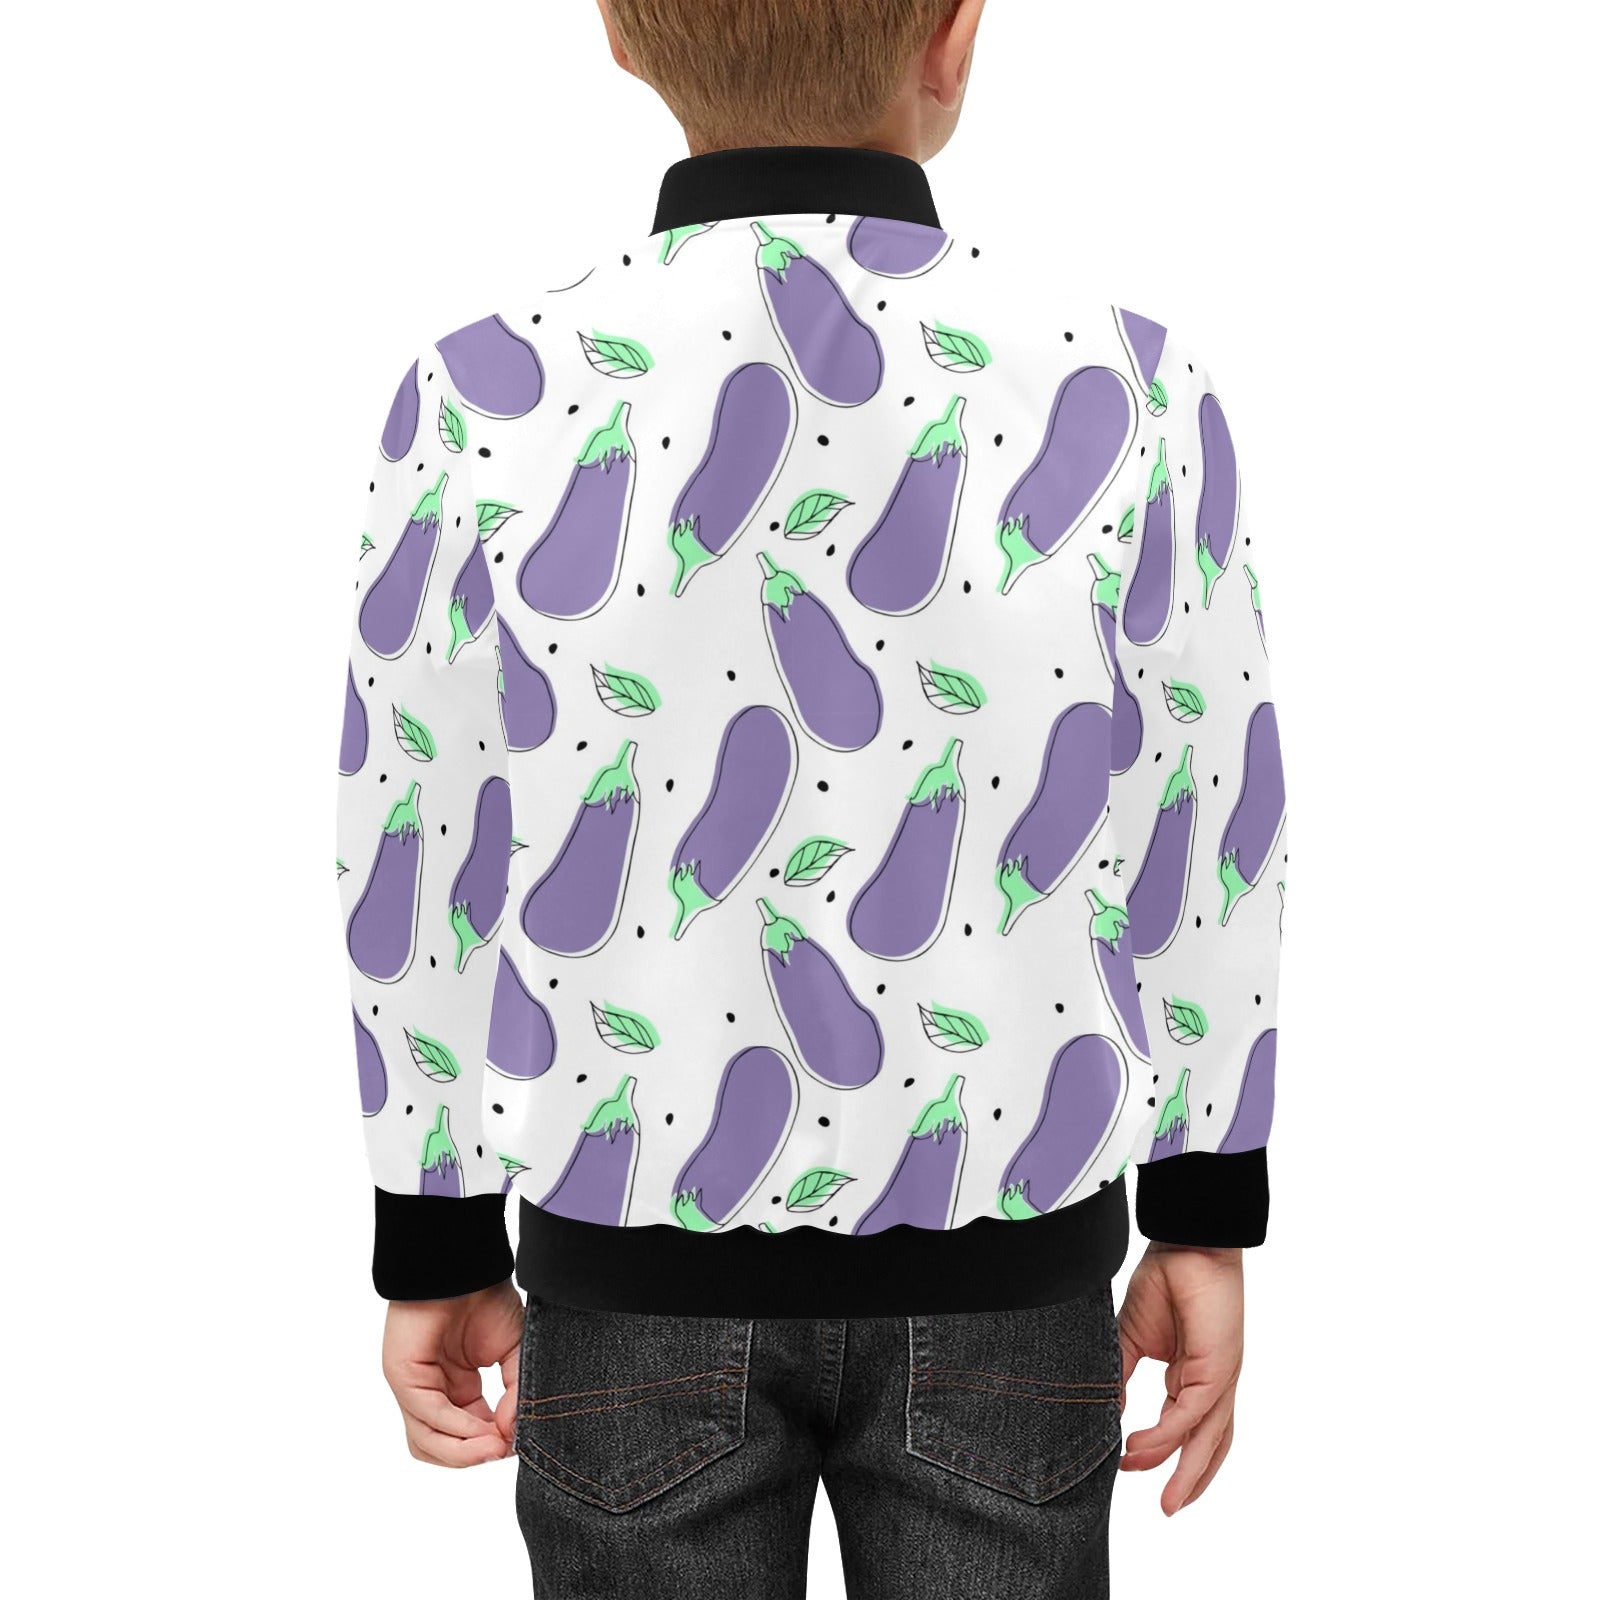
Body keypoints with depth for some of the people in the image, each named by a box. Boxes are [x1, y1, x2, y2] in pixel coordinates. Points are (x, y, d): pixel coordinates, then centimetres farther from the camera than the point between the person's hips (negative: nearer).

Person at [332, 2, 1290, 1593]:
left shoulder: (490, 401, -14)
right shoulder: (1122, 389, -13)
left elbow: (422, 867, -7)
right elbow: (1211, 834, -5)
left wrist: (437, 1255, 6)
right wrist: (1207, 1227, 8)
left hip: (642, 1268, 0)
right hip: (998, 1266, 0)